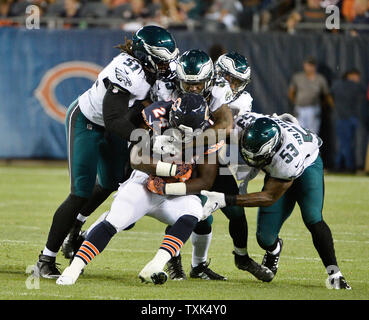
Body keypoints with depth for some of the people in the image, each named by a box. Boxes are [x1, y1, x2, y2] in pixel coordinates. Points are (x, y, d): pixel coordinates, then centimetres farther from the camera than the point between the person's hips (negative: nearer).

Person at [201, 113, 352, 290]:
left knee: (313, 219, -28)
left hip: (307, 164, -4)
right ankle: (274, 249, 32)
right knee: (265, 237, -4)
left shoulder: (288, 157, -45)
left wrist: (225, 200, -40)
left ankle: (334, 274, -17)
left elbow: (269, 197, -35)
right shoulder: (246, 125, -34)